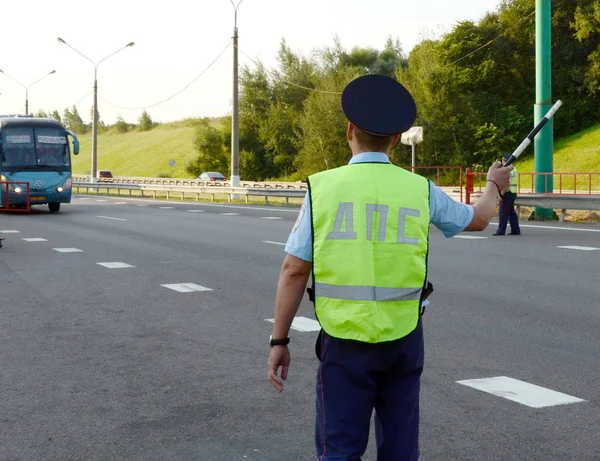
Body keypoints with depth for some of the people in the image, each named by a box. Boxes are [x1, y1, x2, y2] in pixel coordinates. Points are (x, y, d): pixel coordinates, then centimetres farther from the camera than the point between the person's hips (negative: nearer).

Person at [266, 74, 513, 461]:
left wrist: (280, 341, 1)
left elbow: (294, 272, -7)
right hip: (403, 338, 2)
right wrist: (494, 186, 41)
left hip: (344, 339, -2)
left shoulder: (323, 187, -5)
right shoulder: (420, 190, 0)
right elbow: (478, 220, 19)